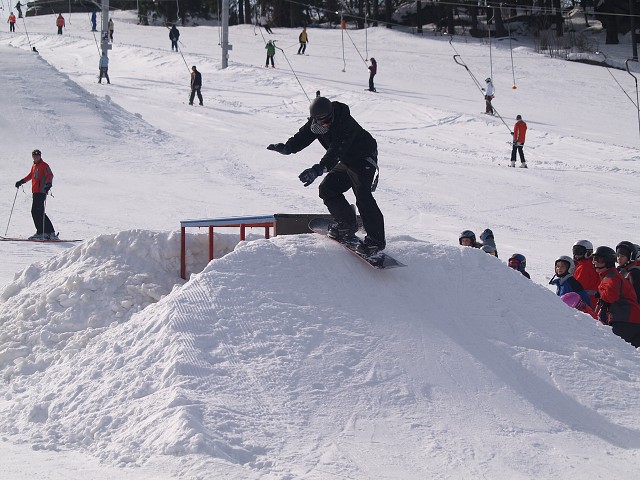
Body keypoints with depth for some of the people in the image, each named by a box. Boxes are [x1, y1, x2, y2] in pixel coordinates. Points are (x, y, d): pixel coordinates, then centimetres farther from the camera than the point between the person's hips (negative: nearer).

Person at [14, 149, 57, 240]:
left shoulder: (44, 165, -6)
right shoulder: (34, 166, 20)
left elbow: (50, 175, -18)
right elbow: (30, 175, 35)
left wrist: (48, 184, -35)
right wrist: (21, 181, 35)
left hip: (41, 192, -9)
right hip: (35, 192, 9)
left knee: (36, 211, -13)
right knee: (39, 212, 8)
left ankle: (40, 233, -11)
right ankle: (50, 232, 10)